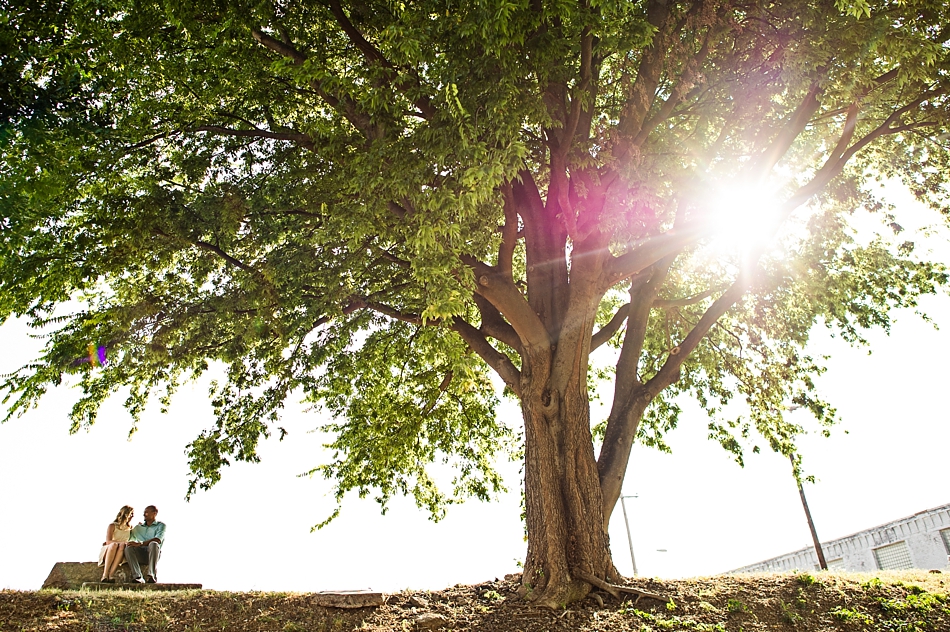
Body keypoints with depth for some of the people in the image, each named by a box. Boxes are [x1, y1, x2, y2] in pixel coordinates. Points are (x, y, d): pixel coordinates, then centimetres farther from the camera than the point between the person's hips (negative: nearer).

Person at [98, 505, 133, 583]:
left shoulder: (130, 528, 19)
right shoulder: (112, 526, 4)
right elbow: (108, 541, -11)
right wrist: (122, 543, -25)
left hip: (121, 555, 2)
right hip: (107, 551, -2)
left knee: (122, 546, -33)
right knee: (114, 545, -37)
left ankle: (111, 574, -43)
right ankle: (105, 575, -40)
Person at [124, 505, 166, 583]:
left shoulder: (161, 525, 9)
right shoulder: (139, 526, 26)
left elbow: (158, 540, -10)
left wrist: (140, 544, -22)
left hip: (154, 553, -4)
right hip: (140, 555, 4)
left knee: (154, 544, -37)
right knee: (128, 548, -26)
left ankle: (151, 575, -47)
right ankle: (138, 577, -39)